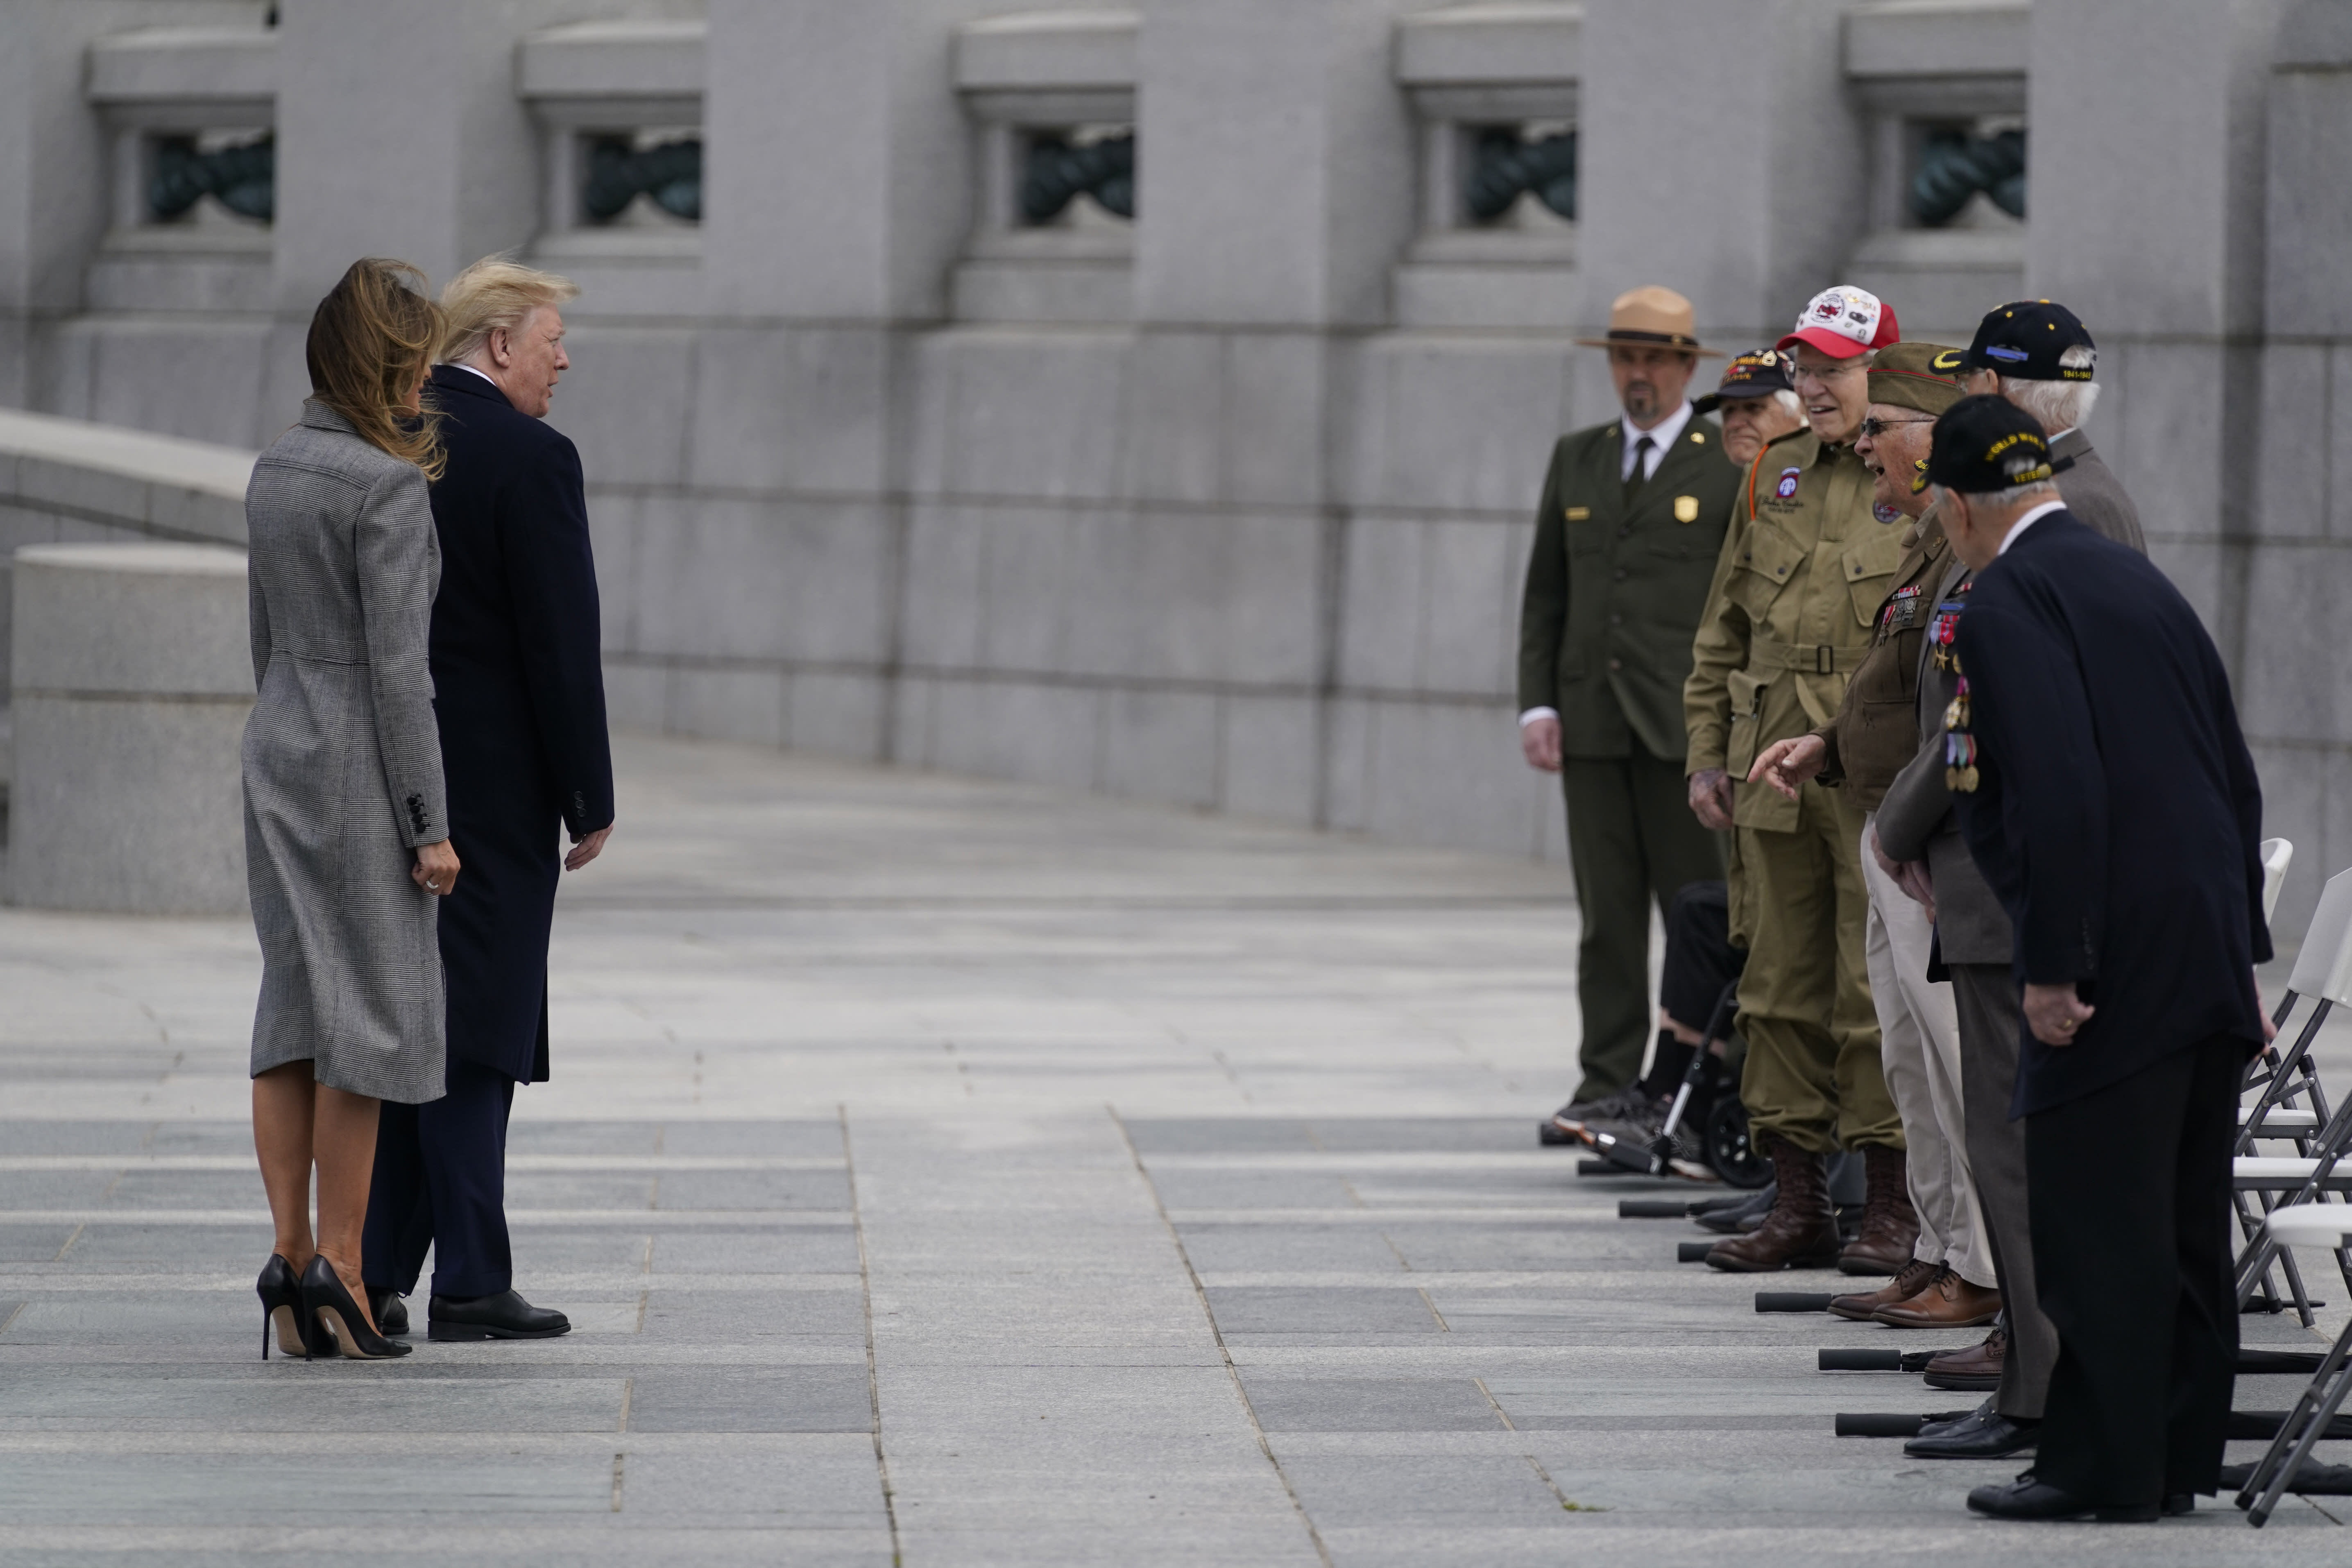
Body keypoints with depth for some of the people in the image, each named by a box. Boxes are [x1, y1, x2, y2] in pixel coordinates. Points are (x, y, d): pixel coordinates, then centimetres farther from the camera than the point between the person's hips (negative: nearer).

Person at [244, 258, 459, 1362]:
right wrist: (430, 824, -14)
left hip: (278, 741, 8)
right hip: (364, 761, -8)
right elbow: (397, 666, -17)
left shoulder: (275, 471, 9)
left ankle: (290, 1257, 4)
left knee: (293, 1008, 7)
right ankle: (339, 1264, -4)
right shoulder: (389, 488, -15)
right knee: (370, 1011, -2)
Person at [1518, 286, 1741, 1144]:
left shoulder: (1730, 467, 1)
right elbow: (1545, 593, 15)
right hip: (1593, 720, 4)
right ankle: (1609, 1085, 6)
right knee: (1607, 911, 4)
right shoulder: (1576, 460, 15)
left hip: (1687, 722, -4)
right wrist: (1536, 703, 4)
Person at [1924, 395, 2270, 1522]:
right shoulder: (2140, 583, 17)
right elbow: (2236, 780, 19)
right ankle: (2180, 1454, 19)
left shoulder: (2007, 604, -9)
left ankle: (2103, 1465, 0)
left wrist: (2053, 967, -17)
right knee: (2185, 1220, 13)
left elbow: (2060, 792, -20)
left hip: (2123, 964, -9)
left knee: (2099, 1227, -3)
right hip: (2213, 959, 9)